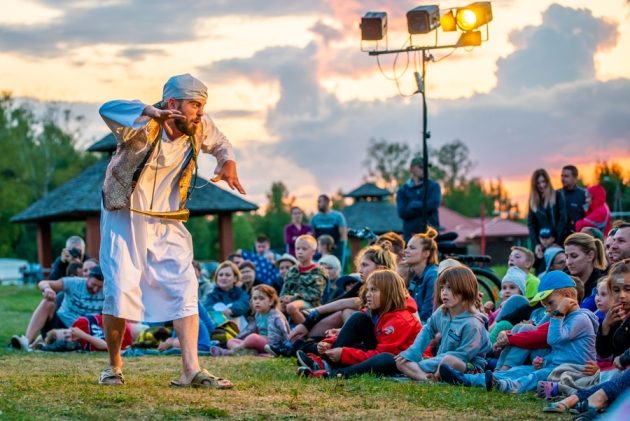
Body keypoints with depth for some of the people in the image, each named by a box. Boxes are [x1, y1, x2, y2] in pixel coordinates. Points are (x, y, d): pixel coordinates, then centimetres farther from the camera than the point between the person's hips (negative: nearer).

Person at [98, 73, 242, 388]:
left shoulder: (200, 127, -6)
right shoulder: (144, 125, -23)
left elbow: (221, 144, 16)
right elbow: (108, 110, -44)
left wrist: (228, 163, -9)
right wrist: (152, 112, -63)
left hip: (167, 223, 5)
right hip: (125, 219, -4)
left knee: (185, 289, -6)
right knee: (120, 291, -5)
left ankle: (191, 370, -7)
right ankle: (114, 365, 15)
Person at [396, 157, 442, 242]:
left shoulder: (433, 186, 8)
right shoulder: (403, 190, 8)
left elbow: (434, 203, -10)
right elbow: (402, 212, -6)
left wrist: (415, 205, -7)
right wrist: (424, 208, -12)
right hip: (411, 234, 0)